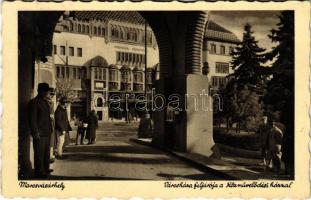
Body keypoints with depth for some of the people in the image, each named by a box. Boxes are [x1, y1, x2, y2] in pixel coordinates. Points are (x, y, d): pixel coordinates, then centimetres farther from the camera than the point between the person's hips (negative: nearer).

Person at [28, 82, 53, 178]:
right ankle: (39, 172, 8)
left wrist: (50, 130, 13)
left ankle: (46, 170, 26)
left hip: (47, 133, 8)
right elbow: (32, 119, -13)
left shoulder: (45, 102, 17)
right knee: (39, 154, -1)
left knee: (46, 153, 15)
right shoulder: (34, 102, -8)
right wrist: (36, 133, -17)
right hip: (40, 134, -8)